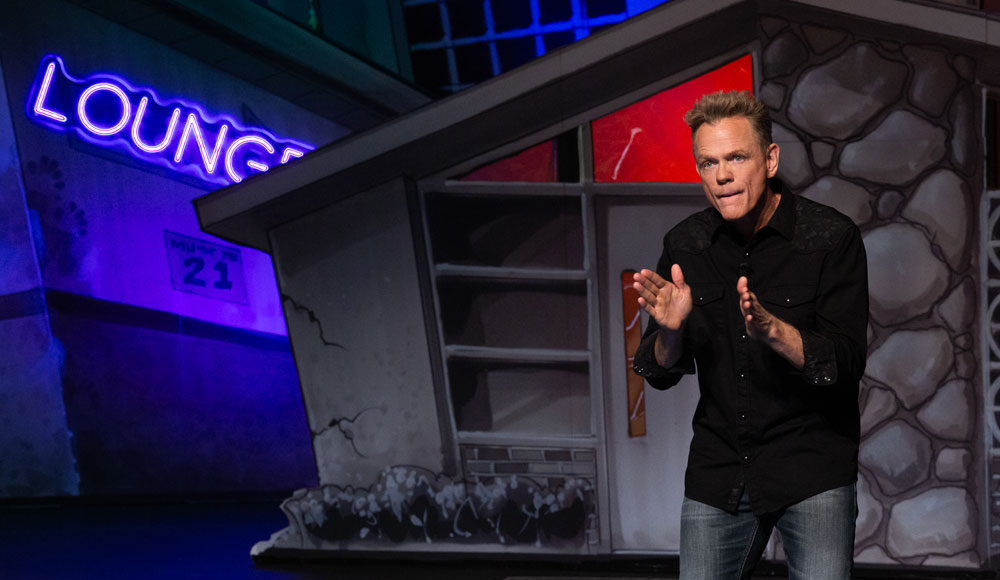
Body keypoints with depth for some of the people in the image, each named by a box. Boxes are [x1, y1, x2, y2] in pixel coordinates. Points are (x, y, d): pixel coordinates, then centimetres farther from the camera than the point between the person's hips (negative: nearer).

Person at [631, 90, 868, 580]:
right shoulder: (684, 246, 0)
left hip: (813, 469, -3)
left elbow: (845, 366, -14)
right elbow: (659, 374, 4)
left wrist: (771, 329, -31)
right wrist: (670, 331, -18)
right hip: (717, 470, 3)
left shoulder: (832, 237, -10)